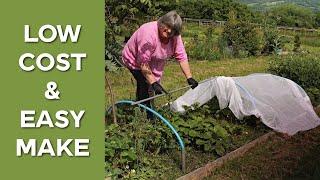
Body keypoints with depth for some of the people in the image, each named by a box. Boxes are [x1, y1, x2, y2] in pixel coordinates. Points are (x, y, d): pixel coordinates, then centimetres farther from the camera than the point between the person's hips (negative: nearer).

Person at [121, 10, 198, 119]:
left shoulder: (175, 36, -18)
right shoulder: (149, 34, -37)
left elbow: (181, 57, -16)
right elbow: (143, 63, -35)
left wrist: (189, 78, -22)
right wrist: (154, 83, -36)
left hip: (153, 63, 7)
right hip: (135, 60, -7)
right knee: (145, 85, -20)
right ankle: (148, 117, -8)